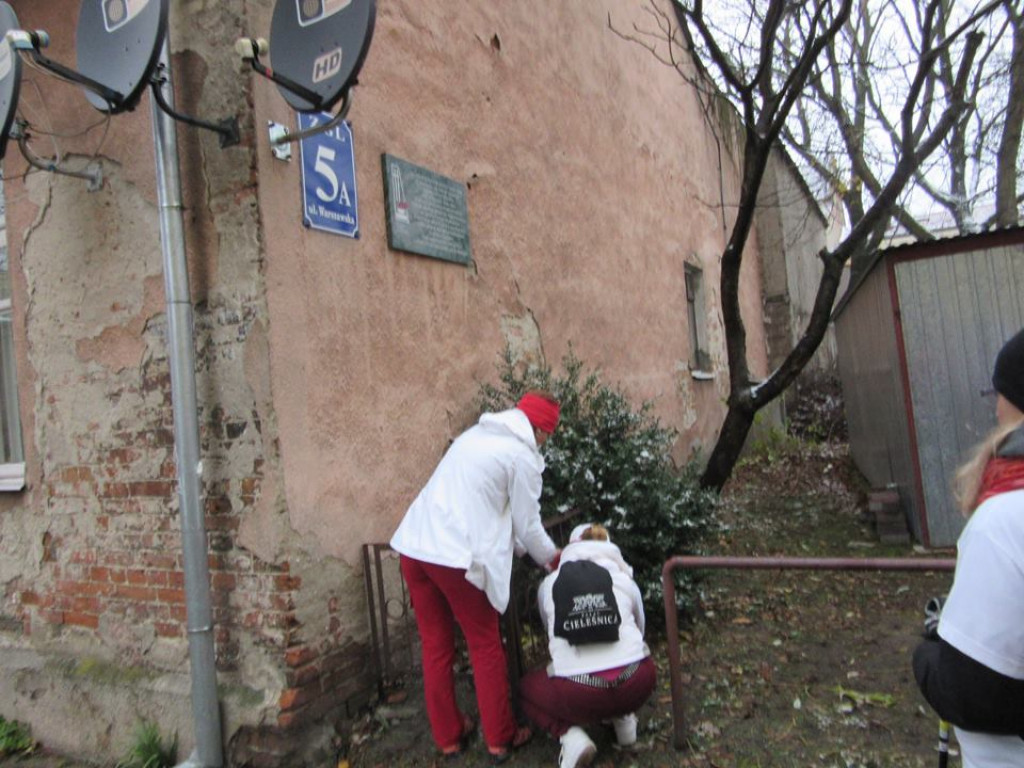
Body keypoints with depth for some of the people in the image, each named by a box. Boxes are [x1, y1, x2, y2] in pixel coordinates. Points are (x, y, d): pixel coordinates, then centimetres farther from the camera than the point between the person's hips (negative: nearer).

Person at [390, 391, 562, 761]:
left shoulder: (477, 433, 18)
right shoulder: (522, 456, -4)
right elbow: (527, 524, 2)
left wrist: (508, 541, 32)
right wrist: (552, 557, 21)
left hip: (415, 546, 7)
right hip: (456, 557, -7)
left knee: (436, 646, 18)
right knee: (486, 647, 12)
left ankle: (448, 736, 32)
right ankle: (500, 738, 26)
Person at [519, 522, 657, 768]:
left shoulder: (549, 584, 13)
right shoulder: (624, 579, 16)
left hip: (577, 695, -2)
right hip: (636, 687, 3)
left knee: (526, 688, 29)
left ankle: (570, 735, 5)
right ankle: (622, 717, 21)